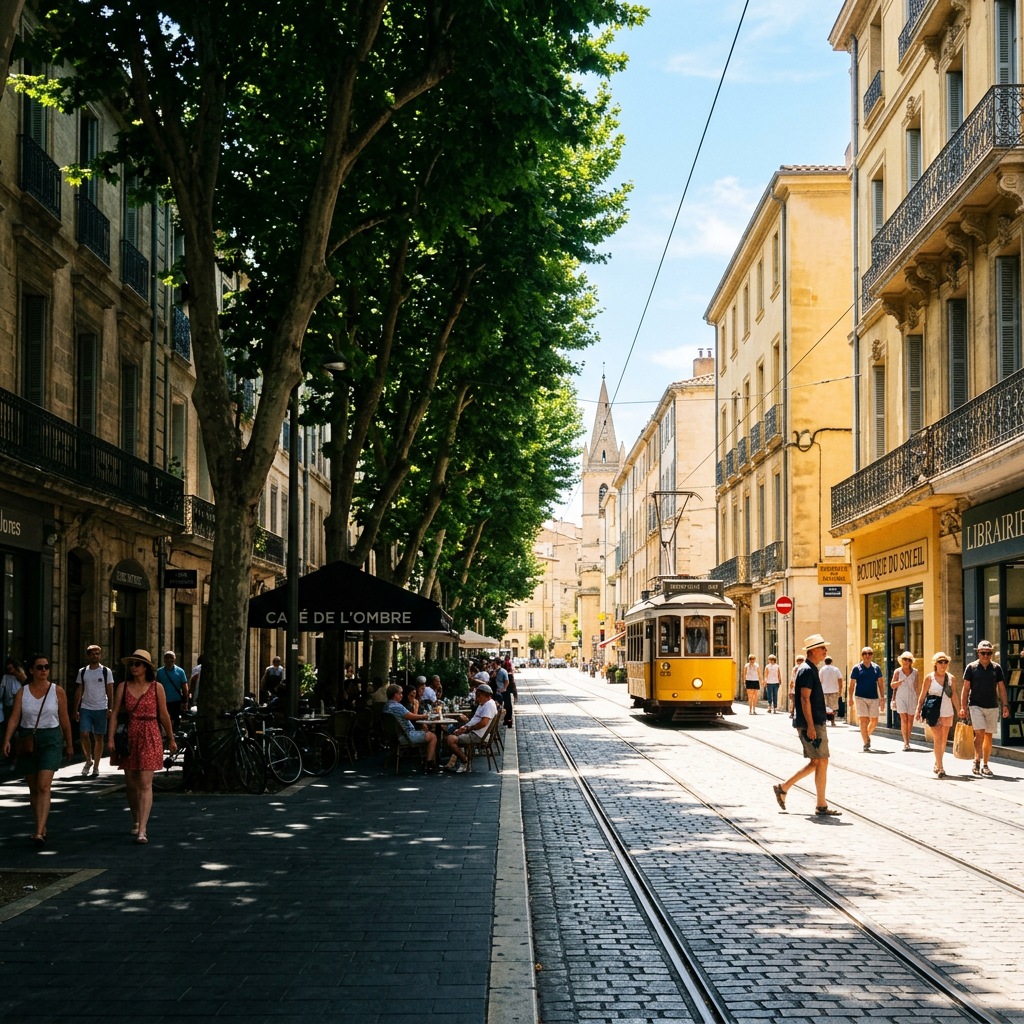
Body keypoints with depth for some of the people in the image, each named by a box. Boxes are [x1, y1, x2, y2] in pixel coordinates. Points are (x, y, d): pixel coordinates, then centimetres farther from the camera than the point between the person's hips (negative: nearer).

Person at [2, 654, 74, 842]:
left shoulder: (57, 691, -1)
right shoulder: (22, 692, 3)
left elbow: (64, 719, 5)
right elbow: (14, 718, -4)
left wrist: (69, 744, 10)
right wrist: (7, 740, -18)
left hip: (50, 741, -3)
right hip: (27, 741, 3)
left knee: (43, 786, -15)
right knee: (33, 788, 11)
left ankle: (39, 832, -22)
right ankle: (41, 827, 26)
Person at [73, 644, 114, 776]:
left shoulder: (106, 671, 2)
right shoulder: (82, 671, 9)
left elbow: (110, 691, 0)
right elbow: (79, 691, 10)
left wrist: (110, 708, -9)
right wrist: (76, 710, 5)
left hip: (101, 709, -2)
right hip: (85, 708, 2)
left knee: (98, 738, 2)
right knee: (84, 735, -10)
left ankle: (96, 767, 10)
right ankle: (88, 760, 13)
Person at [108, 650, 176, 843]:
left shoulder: (156, 688, 0)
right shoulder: (123, 687, 4)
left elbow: (163, 715, 7)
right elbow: (115, 714, 0)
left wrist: (171, 739, 13)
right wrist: (110, 739, -9)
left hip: (150, 738, -2)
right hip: (128, 738, 2)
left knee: (145, 784, -10)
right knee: (131, 784, 11)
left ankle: (142, 830, -15)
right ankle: (136, 821, 33)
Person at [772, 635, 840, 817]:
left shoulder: (810, 670, 17)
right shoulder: (807, 670, -14)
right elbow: (805, 699, -20)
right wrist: (810, 726, -23)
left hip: (815, 724, 10)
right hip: (812, 725, -10)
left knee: (816, 763, 13)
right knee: (821, 762, -6)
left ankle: (783, 788, 18)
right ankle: (821, 806, -1)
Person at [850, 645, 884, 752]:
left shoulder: (876, 668, 7)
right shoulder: (857, 668, 0)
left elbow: (880, 683, 10)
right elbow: (852, 684, 2)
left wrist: (882, 698, 3)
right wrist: (851, 698, -3)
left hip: (874, 698, 3)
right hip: (861, 698, -3)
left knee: (874, 721, 9)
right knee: (864, 720, -8)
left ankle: (867, 735, 37)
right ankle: (866, 744, -4)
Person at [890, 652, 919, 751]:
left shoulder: (915, 672, 4)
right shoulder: (898, 671, 1)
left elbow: (916, 687, 6)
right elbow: (892, 685, 5)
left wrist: (918, 701, 3)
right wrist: (900, 681, -14)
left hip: (912, 697, 2)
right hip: (901, 697, -2)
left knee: (910, 720, 5)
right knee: (904, 720, -11)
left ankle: (907, 741, 18)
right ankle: (905, 743, -12)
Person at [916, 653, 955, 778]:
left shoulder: (950, 678, 7)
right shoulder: (929, 677, -2)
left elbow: (953, 695, 16)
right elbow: (922, 696, 1)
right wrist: (918, 711, -3)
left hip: (947, 712, 4)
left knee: (943, 740, 11)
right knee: (938, 739, -10)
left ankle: (937, 765, 27)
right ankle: (940, 768, -12)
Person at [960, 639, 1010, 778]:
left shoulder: (996, 667, 5)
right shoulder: (971, 667, -1)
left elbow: (1001, 688, 9)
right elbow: (966, 688, 1)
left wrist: (1005, 705, 2)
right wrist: (963, 707, -5)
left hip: (992, 706, 3)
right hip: (976, 705, -3)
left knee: (989, 736, 5)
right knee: (979, 734, -14)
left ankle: (985, 765, 14)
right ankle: (977, 761, -2)